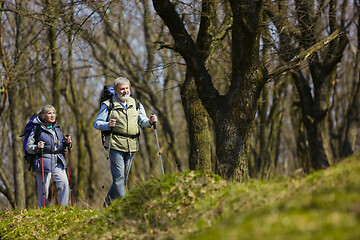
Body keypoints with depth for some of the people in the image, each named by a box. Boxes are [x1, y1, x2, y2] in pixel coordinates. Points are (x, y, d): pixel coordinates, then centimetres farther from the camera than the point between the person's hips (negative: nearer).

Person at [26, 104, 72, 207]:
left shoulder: (57, 128, 16)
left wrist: (66, 143, 7)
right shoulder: (37, 129, -2)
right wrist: (37, 147, -23)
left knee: (64, 184, -10)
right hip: (44, 163, -5)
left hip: (58, 162, 5)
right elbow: (28, 147, -3)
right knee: (43, 189, -4)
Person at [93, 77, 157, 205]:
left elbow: (142, 121, 11)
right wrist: (108, 125, -19)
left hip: (131, 146, 5)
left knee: (122, 178, 9)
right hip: (116, 146, -5)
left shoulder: (136, 104, 14)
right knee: (119, 178, -12)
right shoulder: (108, 105, 1)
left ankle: (108, 204, 21)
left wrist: (150, 121, -12)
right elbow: (96, 123, 1)